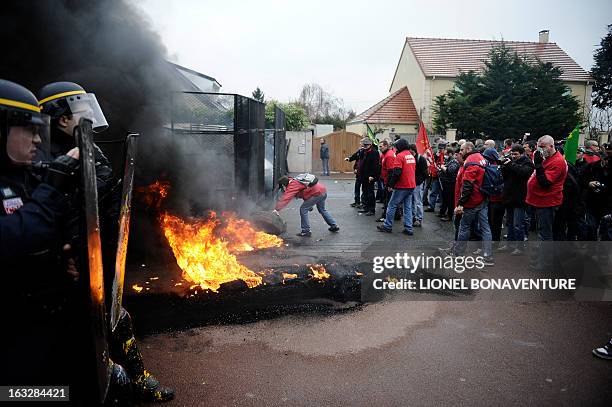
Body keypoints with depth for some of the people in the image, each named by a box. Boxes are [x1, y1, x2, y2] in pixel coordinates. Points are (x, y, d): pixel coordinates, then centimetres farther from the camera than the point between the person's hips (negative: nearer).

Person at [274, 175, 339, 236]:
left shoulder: (292, 186, -12)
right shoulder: (295, 181, 17)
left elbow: (285, 198, -23)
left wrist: (277, 209, -26)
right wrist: (309, 204, 29)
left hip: (317, 193, -10)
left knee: (303, 209, -3)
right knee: (322, 209, 29)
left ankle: (306, 231, 2)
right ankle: (334, 226, 41)